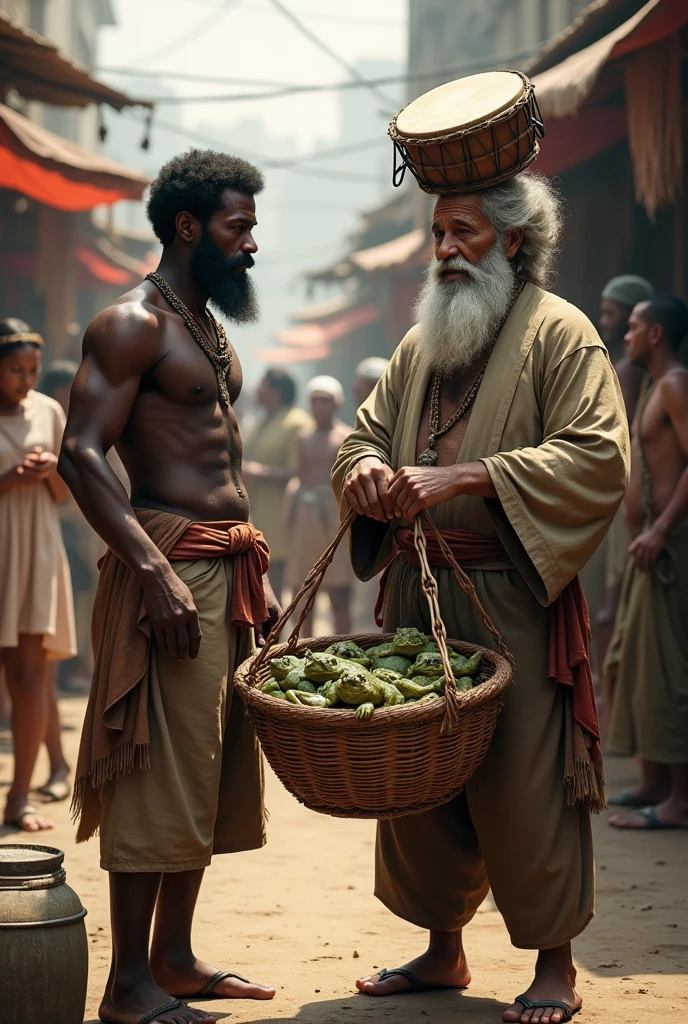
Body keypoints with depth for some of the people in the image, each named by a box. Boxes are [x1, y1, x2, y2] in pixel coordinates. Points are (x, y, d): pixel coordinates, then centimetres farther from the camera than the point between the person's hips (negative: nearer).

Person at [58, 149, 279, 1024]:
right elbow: (81, 457, -18)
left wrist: (257, 580, 22)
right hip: (170, 568, -9)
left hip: (229, 570, 9)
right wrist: (156, 572, -25)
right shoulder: (132, 324, -9)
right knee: (159, 771, -7)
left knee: (211, 770, 12)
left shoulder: (211, 329, 19)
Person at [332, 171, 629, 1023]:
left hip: (512, 598, -6)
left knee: (523, 779, -4)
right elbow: (368, 428, 22)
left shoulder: (558, 333, -4)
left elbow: (597, 457, -14)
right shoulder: (420, 344, 17)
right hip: (417, 594, 6)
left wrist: (462, 478, -20)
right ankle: (443, 948, 23)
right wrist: (365, 465, -5)